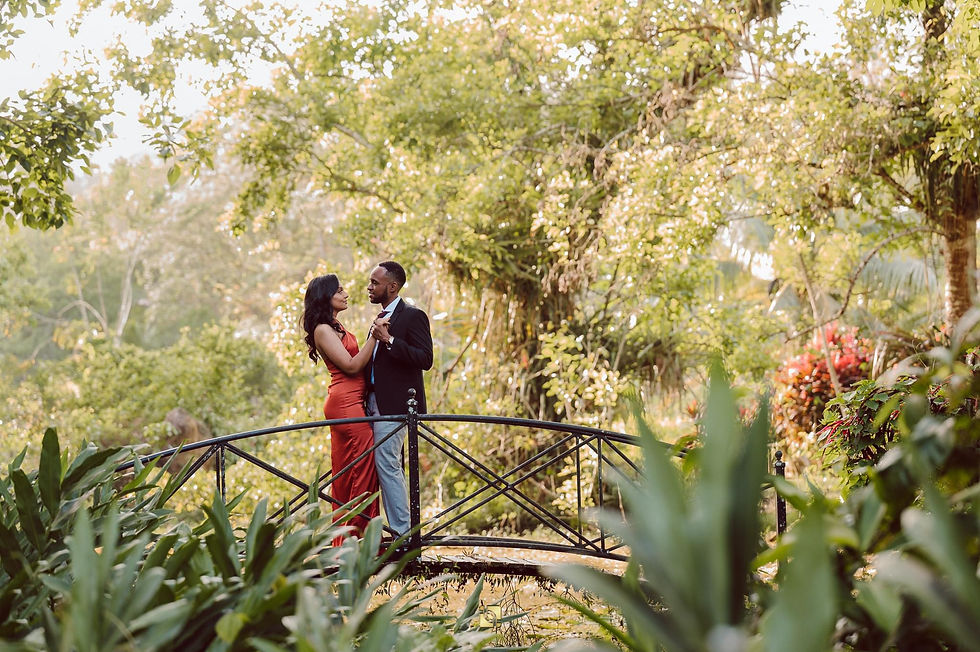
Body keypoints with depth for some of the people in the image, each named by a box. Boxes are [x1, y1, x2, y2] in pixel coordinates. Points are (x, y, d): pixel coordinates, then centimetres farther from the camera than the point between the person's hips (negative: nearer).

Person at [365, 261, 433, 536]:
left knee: (387, 464, -12)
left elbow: (425, 359, -20)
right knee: (391, 467, 12)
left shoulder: (413, 316, -9)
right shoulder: (382, 318, 19)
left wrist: (389, 340, -26)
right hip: (377, 404, 10)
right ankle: (402, 530, 20)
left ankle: (402, 532, -6)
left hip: (395, 405, -10)